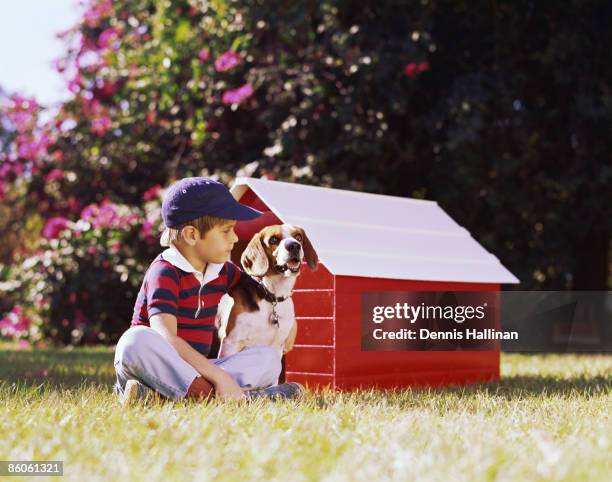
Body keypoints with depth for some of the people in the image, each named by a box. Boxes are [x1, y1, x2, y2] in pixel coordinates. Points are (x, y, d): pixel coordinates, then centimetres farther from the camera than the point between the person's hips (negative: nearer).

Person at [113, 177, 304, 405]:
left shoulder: (222, 271, 10)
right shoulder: (165, 272, -14)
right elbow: (166, 339, -29)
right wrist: (219, 376, -36)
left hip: (194, 372, 8)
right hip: (152, 366, -8)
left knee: (269, 358, -9)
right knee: (136, 341, -37)